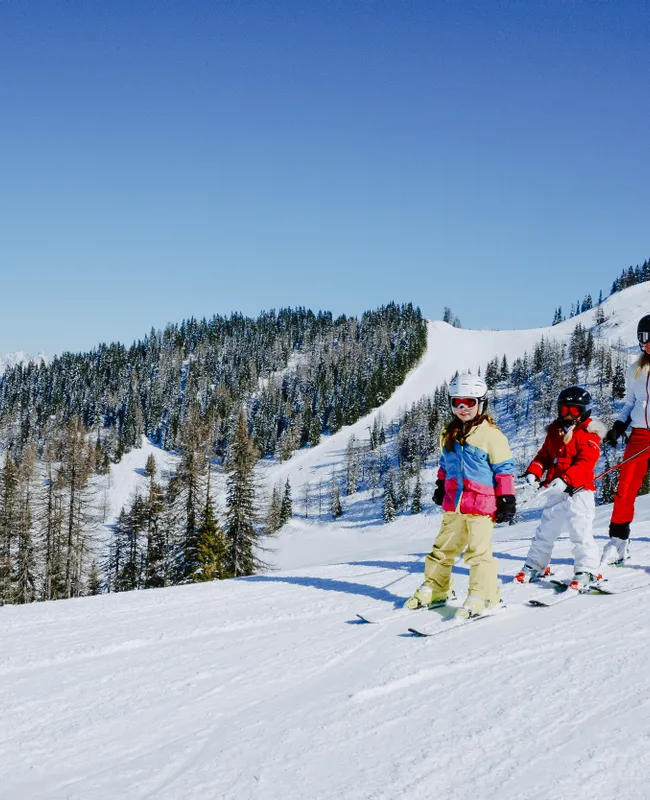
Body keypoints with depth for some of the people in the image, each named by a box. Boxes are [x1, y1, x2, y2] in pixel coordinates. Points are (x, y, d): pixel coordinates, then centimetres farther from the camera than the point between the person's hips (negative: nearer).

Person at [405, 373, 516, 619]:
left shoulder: (491, 435, -6)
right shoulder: (449, 435, 13)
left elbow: (504, 469, -6)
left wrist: (507, 500, -9)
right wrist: (440, 486, 28)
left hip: (481, 505, -6)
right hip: (453, 505, 6)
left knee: (478, 551, -6)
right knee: (443, 548, 12)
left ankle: (483, 595, 2)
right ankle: (434, 589, 23)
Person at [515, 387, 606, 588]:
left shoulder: (589, 434, -7)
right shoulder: (555, 431, 13)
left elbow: (585, 463, -19)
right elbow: (544, 455, 15)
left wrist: (566, 479, -32)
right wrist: (533, 472, -4)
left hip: (579, 490, -7)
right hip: (556, 491, 7)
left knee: (580, 530, -12)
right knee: (546, 529, 14)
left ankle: (586, 570, -5)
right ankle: (534, 566, 24)